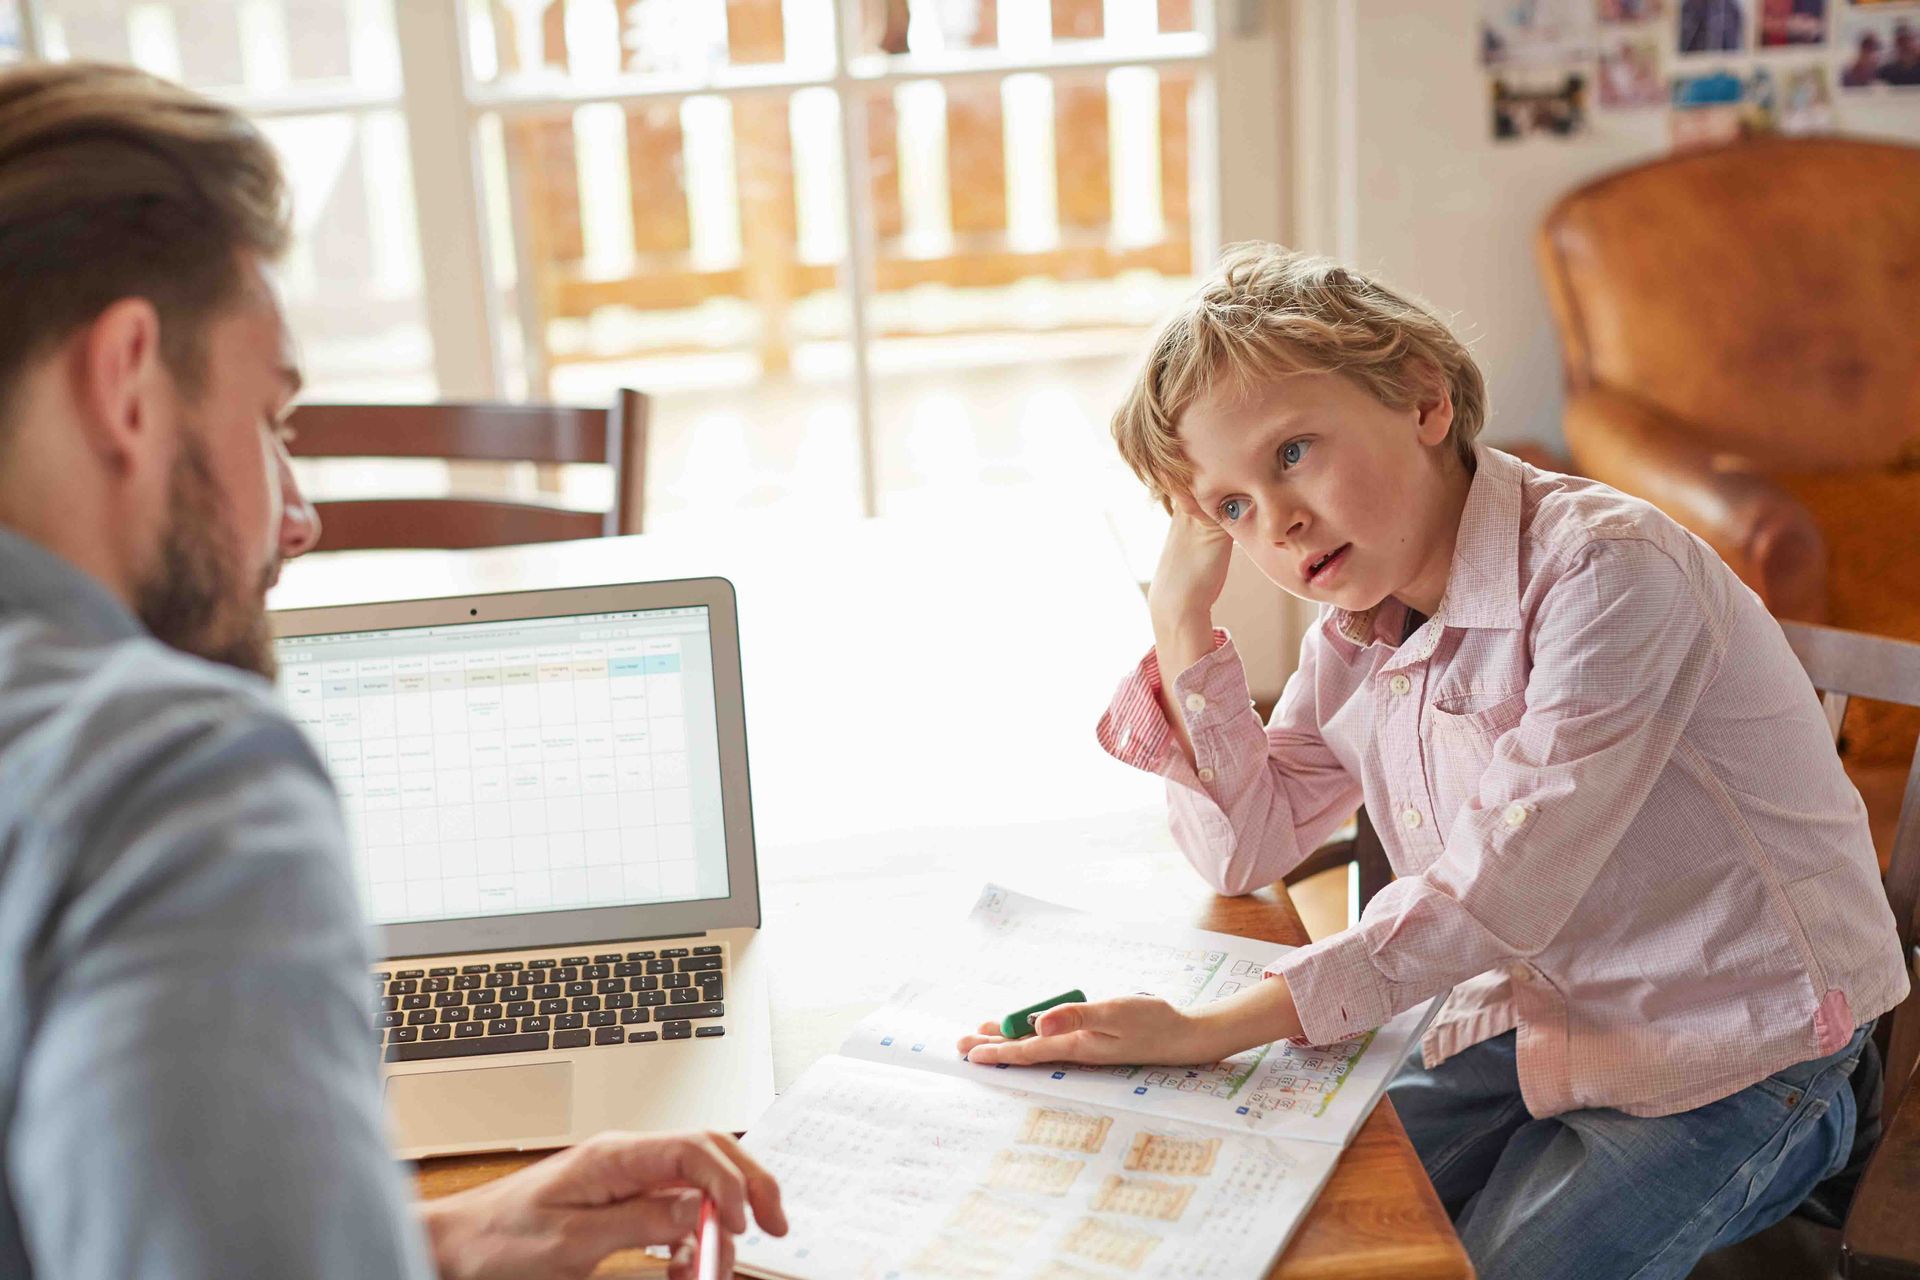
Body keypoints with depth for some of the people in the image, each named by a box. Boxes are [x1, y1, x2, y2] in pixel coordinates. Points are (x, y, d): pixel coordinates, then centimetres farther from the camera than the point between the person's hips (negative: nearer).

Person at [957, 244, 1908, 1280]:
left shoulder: (1606, 570, -26)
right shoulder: (1357, 637, 0)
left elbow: (1499, 894, -29)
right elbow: (1246, 851, 2)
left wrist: (1209, 1030, -30)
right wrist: (1179, 616, -8)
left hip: (1730, 1053, -6)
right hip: (1533, 1019, 7)